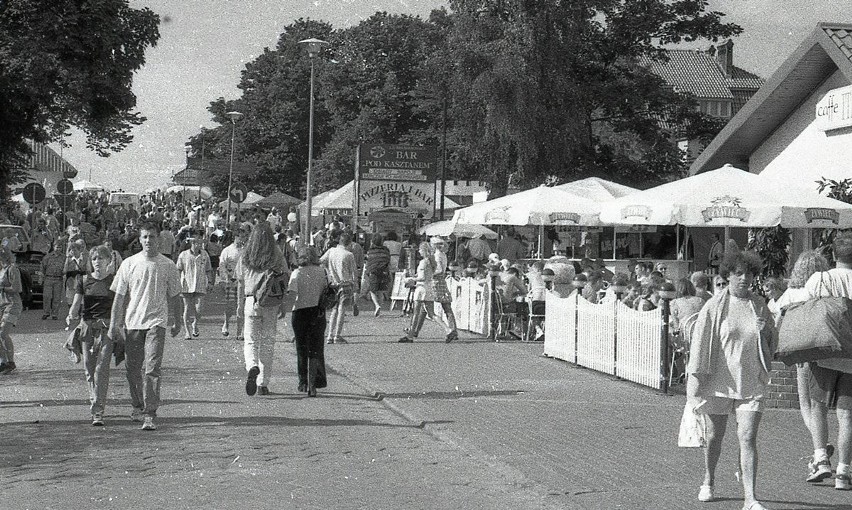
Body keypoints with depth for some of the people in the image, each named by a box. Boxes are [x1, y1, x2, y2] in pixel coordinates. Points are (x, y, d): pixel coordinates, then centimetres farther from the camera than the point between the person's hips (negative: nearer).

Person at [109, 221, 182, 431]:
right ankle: (138, 406, 30)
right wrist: (114, 324, 1)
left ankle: (150, 414, -13)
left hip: (157, 321, -2)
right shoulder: (129, 263, 3)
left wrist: (175, 321, 18)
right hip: (133, 321, 2)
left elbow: (173, 296, 12)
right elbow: (119, 296, 5)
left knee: (152, 368, -12)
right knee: (133, 368, 10)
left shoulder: (167, 265, 2)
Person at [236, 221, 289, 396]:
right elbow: (284, 281, -4)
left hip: (251, 301, 0)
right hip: (271, 303, 0)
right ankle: (263, 383, 11)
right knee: (268, 343, 8)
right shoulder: (277, 256, -4)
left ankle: (252, 367, -23)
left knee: (250, 340, 8)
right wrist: (282, 305, 3)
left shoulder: (245, 257, 1)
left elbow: (240, 278, 9)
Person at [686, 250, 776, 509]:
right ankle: (708, 482, 37)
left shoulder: (759, 305, 5)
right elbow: (700, 341, -5)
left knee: (748, 438, -9)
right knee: (714, 436, 13)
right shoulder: (714, 307, -5)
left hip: (751, 383, 1)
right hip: (719, 380, -1)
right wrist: (697, 376, -10)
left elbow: (772, 339, 19)